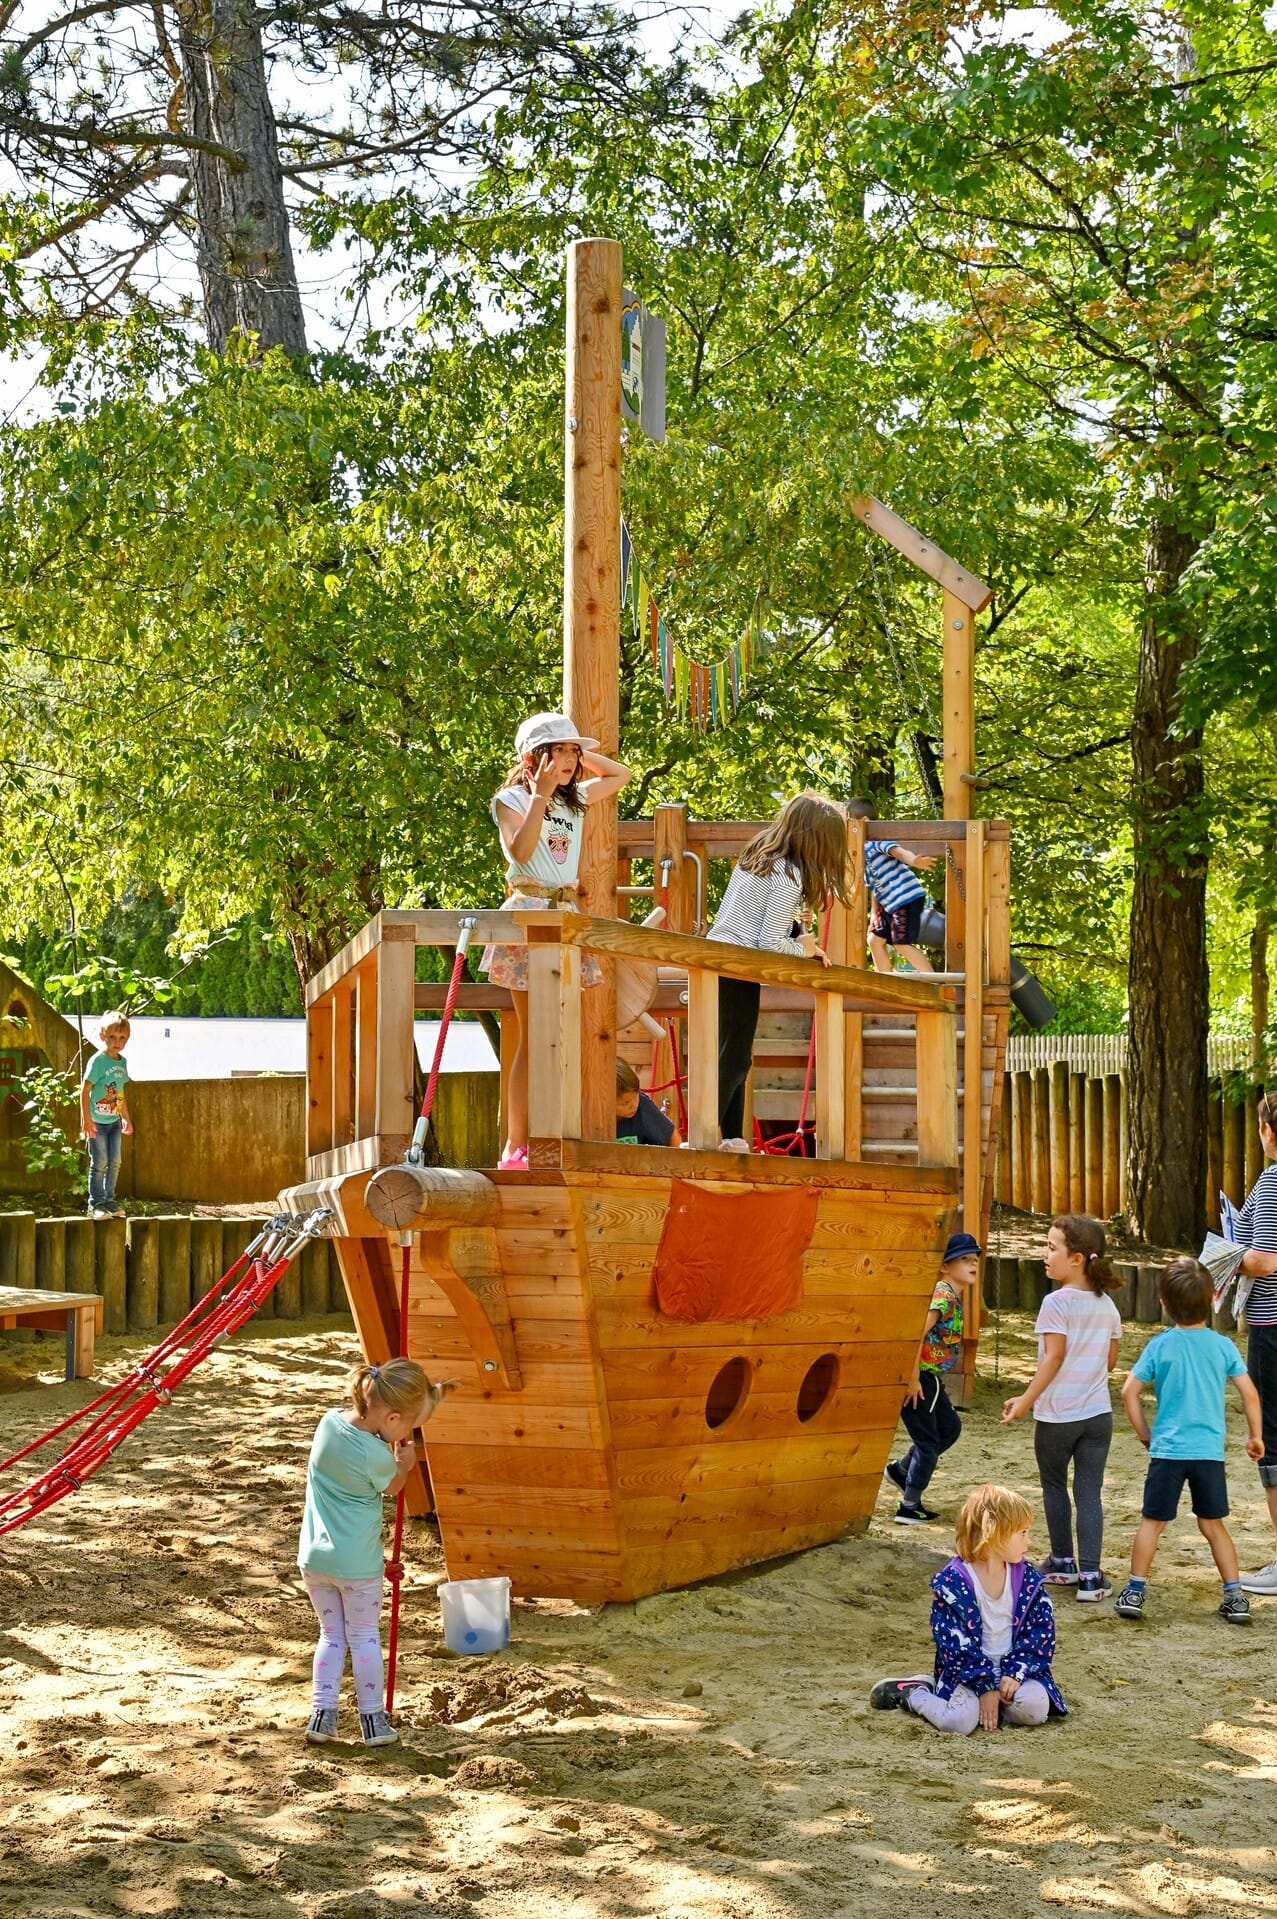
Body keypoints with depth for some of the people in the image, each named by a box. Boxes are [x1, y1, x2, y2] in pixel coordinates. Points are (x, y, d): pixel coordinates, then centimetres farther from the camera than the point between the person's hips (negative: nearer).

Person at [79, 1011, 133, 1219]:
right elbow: (85, 1090, -16)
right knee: (99, 1163, -3)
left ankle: (109, 1201, 20)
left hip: (114, 1121, 7)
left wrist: (126, 1117, 23)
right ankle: (95, 1204, 4)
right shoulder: (98, 1061, -14)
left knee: (115, 1163, 10)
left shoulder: (122, 1062, 7)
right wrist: (86, 1119, -20)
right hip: (97, 1122, -7)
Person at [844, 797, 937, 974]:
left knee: (902, 944, -12)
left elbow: (897, 850, -30)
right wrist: (874, 912, 15)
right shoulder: (863, 849, 18)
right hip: (888, 903, 10)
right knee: (875, 939, 14)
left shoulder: (877, 839, -10)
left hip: (906, 897, -10)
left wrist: (913, 861, -51)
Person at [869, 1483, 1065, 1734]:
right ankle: (911, 1693, 2)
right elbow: (954, 1641, -14)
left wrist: (1015, 1672, -16)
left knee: (1035, 1708, -27)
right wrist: (986, 1685, -20)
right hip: (967, 1671, -3)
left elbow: (1041, 1630, -2)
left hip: (1011, 1667, 3)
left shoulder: (1028, 1579, 1)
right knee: (959, 1720, -28)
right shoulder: (953, 1582, -12)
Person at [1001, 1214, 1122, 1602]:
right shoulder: (1107, 1305, 5)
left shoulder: (1057, 1303, -15)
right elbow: (1110, 1360, 10)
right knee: (1089, 1492, 4)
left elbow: (1053, 1357, -19)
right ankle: (1089, 1575, -3)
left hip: (1057, 1414, -4)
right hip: (1098, 1412, 5)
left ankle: (1063, 1563, 23)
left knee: (1054, 1484, 15)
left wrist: (1026, 1400, -17)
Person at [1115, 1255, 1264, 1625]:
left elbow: (1129, 1392, -5)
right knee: (1212, 1524, 12)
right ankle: (1234, 1596, 9)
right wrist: (1255, 1435, 13)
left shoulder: (1160, 1345, -4)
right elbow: (1249, 1393, -1)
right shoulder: (1223, 1346, -1)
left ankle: (1134, 1591, 9)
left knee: (1153, 1522, 9)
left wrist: (1144, 1434, 8)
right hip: (1210, 1452, 1)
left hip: (1167, 1450, -1)